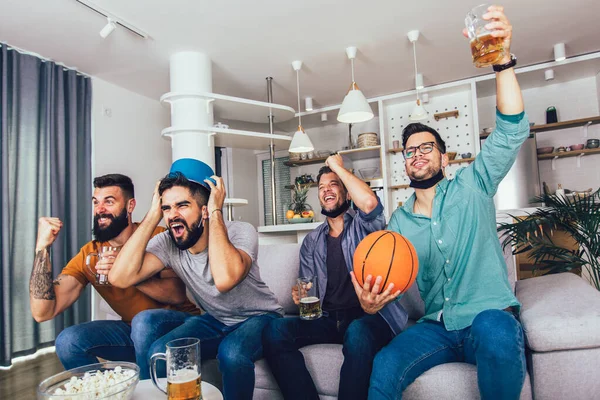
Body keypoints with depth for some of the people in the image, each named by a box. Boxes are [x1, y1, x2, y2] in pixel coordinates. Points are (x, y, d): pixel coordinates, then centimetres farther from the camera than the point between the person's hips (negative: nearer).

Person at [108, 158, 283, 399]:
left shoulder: (240, 232, -24)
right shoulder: (167, 243, -11)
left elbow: (225, 280, -45)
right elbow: (120, 278, -26)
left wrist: (216, 213, -35)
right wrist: (153, 215, -22)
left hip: (258, 318, -4)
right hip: (214, 322, 4)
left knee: (232, 353, -36)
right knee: (145, 322, -18)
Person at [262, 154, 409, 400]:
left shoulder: (363, 225, 5)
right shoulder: (311, 241, 17)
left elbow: (369, 202, -21)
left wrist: (337, 166, -6)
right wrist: (300, 295, -10)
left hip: (371, 316, -3)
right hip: (328, 319, 4)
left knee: (357, 332, -39)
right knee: (275, 331, -23)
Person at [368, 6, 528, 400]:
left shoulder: (471, 187, 3)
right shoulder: (399, 221, 10)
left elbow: (512, 132, -10)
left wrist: (504, 61, -23)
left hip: (490, 317, -1)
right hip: (435, 325, 2)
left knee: (493, 329, -38)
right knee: (383, 368, -26)